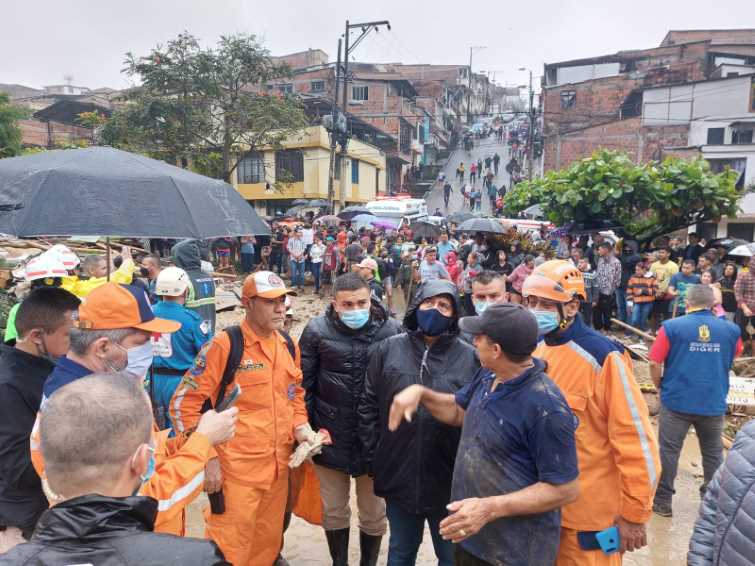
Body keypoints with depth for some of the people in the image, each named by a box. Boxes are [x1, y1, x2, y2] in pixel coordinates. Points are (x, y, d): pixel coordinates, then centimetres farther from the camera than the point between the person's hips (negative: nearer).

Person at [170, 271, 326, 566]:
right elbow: (184, 404, -13)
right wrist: (206, 458, -14)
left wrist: (300, 426, 2)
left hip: (279, 466, 6)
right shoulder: (223, 345, -15)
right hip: (236, 469, -6)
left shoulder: (289, 346, 5)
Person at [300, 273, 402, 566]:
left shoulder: (391, 331, -12)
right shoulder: (317, 330, -10)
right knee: (333, 511, 19)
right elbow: (303, 384, -2)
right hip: (330, 438, 1)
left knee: (374, 514, 17)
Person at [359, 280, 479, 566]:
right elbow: (369, 406, 2)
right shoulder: (388, 349, -2)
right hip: (399, 476, 2)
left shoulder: (470, 357, -8)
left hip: (450, 481, -1)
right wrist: (373, 457, 1)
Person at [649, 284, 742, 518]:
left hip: (677, 400, -2)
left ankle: (662, 502, 17)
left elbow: (655, 363, -10)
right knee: (713, 453, 18)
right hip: (714, 403, 2)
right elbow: (733, 360, 14)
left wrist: (660, 386, 5)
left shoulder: (672, 327, -10)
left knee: (668, 451, 8)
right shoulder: (731, 330, -2)